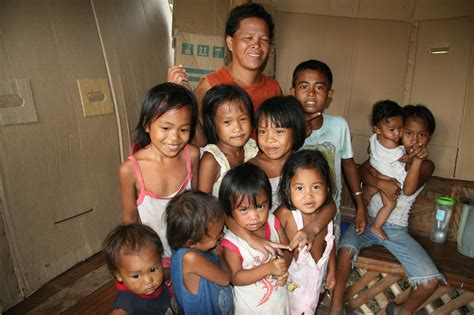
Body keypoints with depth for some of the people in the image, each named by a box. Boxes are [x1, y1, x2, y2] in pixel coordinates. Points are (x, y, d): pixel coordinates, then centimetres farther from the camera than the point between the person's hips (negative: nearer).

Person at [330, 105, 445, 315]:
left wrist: (417, 160, -34)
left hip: (397, 230, 1)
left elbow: (409, 189, -18)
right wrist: (380, 183, -28)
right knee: (346, 248, -32)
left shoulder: (426, 165, 2)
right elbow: (361, 171, -10)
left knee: (431, 279, -14)